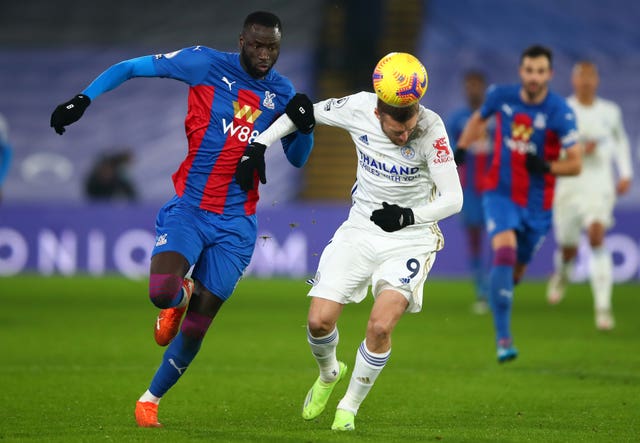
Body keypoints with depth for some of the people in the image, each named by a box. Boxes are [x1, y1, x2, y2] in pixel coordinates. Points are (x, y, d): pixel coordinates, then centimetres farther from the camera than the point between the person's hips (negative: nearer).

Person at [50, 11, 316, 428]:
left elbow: (297, 159, 15)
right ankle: (182, 295, 11)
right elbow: (129, 68, -2)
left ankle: (152, 398, 23)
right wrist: (84, 98, -14)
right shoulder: (206, 64, -5)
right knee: (162, 291, -27)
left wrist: (304, 126, -7)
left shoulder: (282, 92, 6)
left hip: (235, 222, 2)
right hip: (189, 207, -2)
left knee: (196, 327, 1)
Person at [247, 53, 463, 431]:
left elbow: (453, 199, -23)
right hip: (361, 230, 3)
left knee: (380, 326, -19)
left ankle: (350, 406, 6)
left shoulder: (431, 127, -24)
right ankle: (329, 373, 31)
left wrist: (410, 215, -39)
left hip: (410, 238, -3)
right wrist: (258, 145, -3)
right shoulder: (358, 109, -15)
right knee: (319, 321, -4)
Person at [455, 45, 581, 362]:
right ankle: (503, 339, -22)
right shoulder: (501, 96, -7)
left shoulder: (560, 112, -15)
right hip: (500, 194, -1)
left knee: (517, 269, 12)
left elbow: (575, 164, -13)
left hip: (537, 204, 1)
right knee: (504, 253, -23)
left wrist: (546, 166, -30)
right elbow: (478, 119, 17)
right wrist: (460, 150, 9)